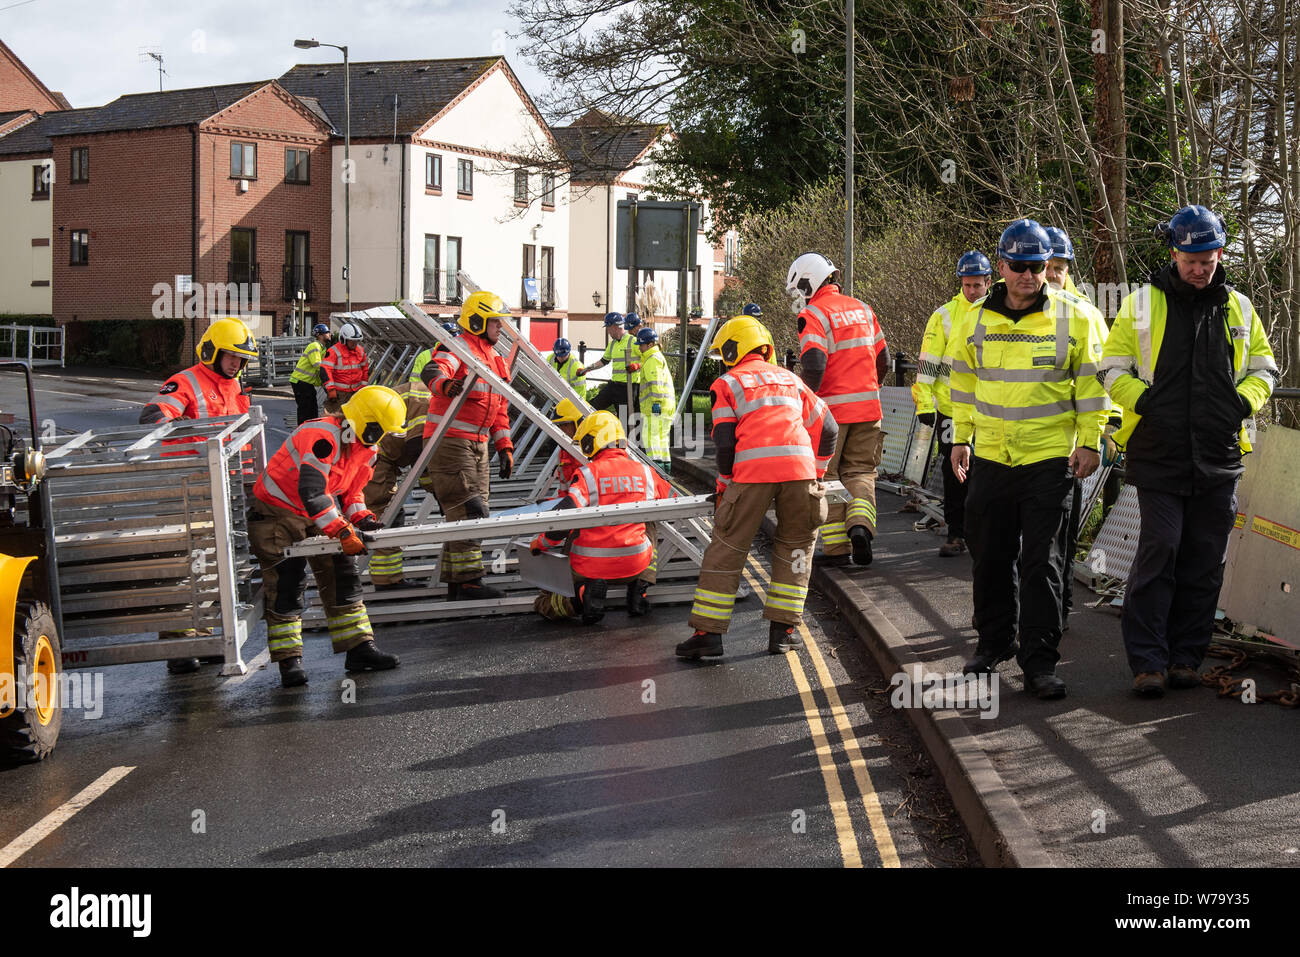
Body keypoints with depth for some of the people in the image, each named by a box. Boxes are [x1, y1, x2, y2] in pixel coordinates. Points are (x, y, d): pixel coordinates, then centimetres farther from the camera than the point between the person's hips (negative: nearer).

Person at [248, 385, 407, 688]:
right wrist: (343, 532, -36)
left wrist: (361, 518, -7)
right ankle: (289, 661, -4)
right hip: (277, 512, -8)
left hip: (321, 514, 8)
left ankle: (360, 649, 9)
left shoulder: (364, 446, 0)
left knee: (343, 579, 4)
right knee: (286, 588, -9)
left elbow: (351, 490, 13)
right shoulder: (323, 437, -31)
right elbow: (311, 492, -38)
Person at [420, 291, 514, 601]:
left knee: (474, 514, 10)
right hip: (450, 440, -9)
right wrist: (445, 383, -53)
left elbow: (500, 409, 24)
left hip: (477, 444, 9)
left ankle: (456, 584, 16)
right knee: (469, 511, -14)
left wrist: (504, 447, 16)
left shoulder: (495, 359, 20)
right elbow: (432, 371, -31)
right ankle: (468, 581, -12)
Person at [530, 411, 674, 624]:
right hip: (634, 564, 2)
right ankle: (638, 593, 16)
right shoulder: (645, 472, 2)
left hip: (592, 565, -2)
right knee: (647, 536, 36)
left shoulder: (587, 474, -10)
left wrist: (541, 543, -3)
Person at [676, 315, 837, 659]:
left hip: (752, 470, -3)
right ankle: (783, 629, 15)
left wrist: (724, 487, 14)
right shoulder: (790, 378, 27)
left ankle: (708, 632, 5)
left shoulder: (726, 383, 13)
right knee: (796, 544, 18)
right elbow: (827, 428, 24)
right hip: (799, 468, 3)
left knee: (727, 548, 5)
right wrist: (816, 474, 31)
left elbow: (725, 442, 2)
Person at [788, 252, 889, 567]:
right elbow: (883, 360, 15)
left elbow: (813, 367, -22)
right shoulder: (863, 309, 11)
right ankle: (860, 524, -12)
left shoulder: (813, 314, -11)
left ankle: (836, 548, 6)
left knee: (827, 476, 7)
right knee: (860, 471, 14)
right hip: (868, 409, 5)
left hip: (831, 410, -5)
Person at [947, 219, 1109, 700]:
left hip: (1050, 460, -3)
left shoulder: (1073, 318, -3)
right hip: (990, 458, 3)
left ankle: (1039, 661, 2)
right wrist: (960, 439, 13)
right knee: (990, 558, 12)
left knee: (1041, 562, -3)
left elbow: (1091, 384, 2)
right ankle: (994, 641, 30)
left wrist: (1089, 443, -2)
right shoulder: (977, 320, 4)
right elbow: (963, 382, 15)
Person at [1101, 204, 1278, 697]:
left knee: (1204, 560, 6)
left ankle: (1186, 656, 16)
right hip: (1159, 453, -3)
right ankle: (1147, 661, -2)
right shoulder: (1141, 304, 3)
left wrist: (1245, 400, 0)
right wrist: (1142, 400, -12)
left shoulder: (1238, 308, 11)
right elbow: (1112, 367, 5)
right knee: (1159, 552, -8)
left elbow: (1264, 366, 20)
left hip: (1219, 458, 3)